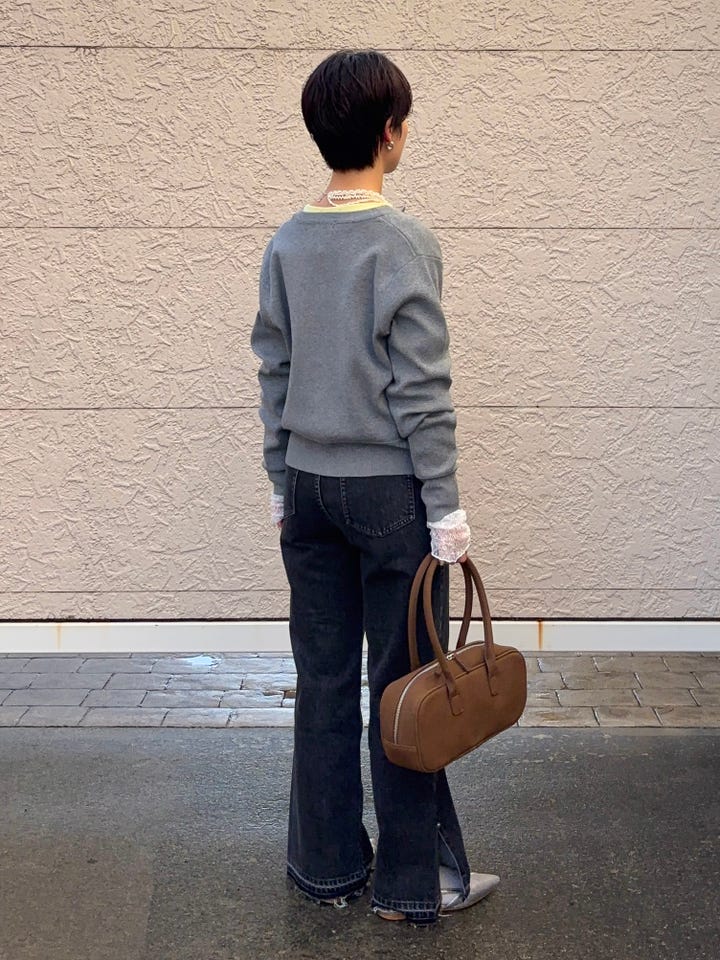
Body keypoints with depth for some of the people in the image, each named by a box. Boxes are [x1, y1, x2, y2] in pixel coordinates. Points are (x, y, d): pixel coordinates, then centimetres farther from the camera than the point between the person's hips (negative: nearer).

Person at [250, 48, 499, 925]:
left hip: (310, 488, 6)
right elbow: (421, 392, -14)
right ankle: (413, 882, 15)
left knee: (324, 679, 12)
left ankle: (328, 867, 24)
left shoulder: (287, 244, 5)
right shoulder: (404, 243, -13)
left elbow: (273, 373, 9)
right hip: (389, 491, -6)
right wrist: (445, 506, -9)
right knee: (403, 685, 4)